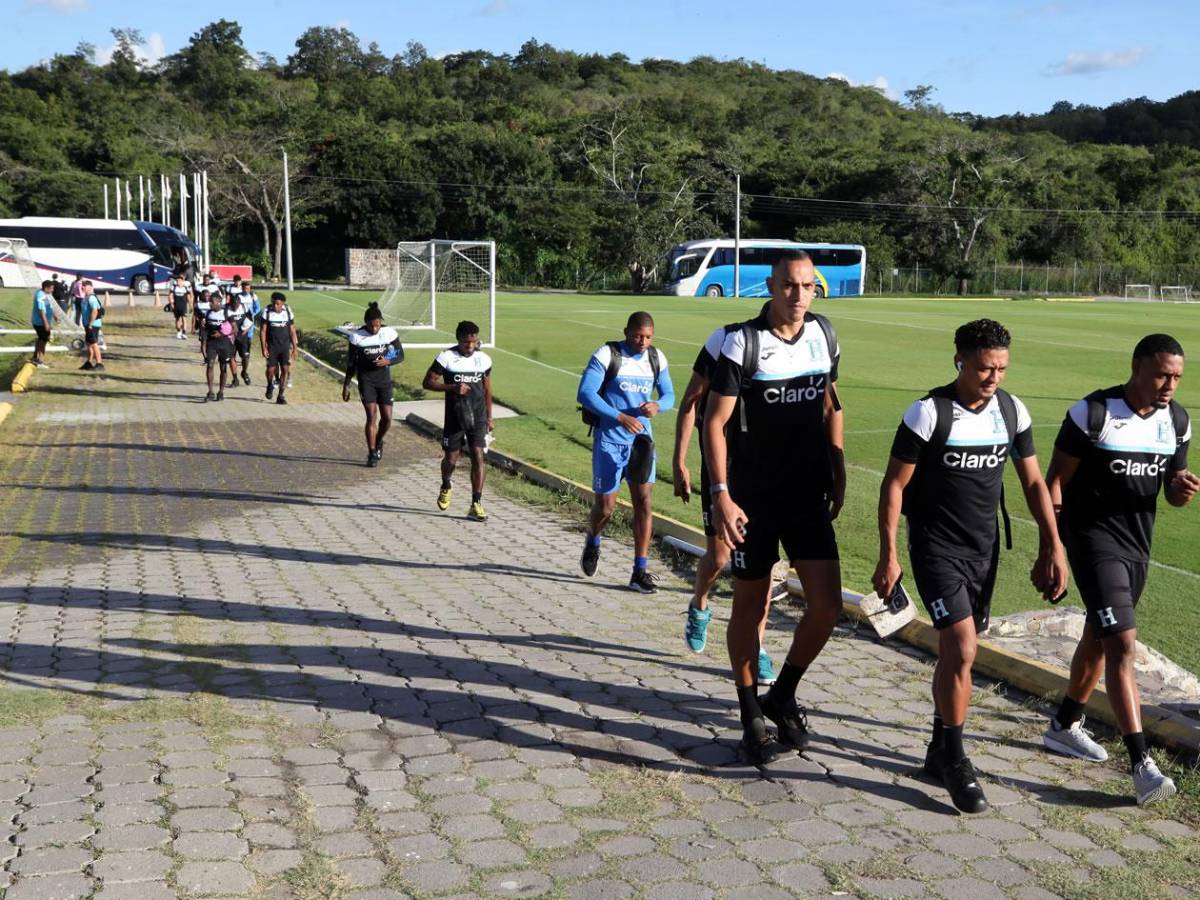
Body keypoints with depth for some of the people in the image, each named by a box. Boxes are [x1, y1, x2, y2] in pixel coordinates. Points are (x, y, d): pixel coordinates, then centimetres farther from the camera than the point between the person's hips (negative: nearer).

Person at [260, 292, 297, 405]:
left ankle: (280, 395, 0)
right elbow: (263, 332, -3)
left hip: (285, 346, 1)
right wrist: (263, 348, -9)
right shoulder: (267, 313, -5)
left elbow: (292, 332, 5)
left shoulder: (288, 313, 0)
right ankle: (270, 385, 30)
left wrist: (294, 348, 3)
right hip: (272, 346, -1)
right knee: (271, 369, -3)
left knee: (285, 369, -7)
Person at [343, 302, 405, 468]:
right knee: (372, 416, -10)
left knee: (387, 417, 2)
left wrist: (388, 361, -19)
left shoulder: (390, 333, -8)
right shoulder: (357, 337, -10)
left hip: (384, 379, 2)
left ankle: (379, 442, 33)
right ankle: (372, 454, -1)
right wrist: (346, 385, 1)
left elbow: (401, 355, 2)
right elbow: (351, 363, 0)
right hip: (366, 380, -2)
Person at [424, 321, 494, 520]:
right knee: (451, 459, 6)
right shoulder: (446, 357, -7)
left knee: (479, 457, -8)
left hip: (478, 418, 2)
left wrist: (489, 417, 14)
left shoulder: (484, 359, 4)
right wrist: (453, 387, -20)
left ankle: (476, 504, -5)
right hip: (454, 418, -2)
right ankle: (446, 487, 39)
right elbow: (427, 382, -7)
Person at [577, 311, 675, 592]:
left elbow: (669, 394, 13)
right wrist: (620, 417, -24)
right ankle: (592, 542, 37)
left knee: (643, 500, -5)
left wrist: (657, 406, -12)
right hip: (609, 440, -3)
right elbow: (585, 394, -17)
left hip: (641, 438, 4)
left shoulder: (657, 358, 4)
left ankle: (640, 572, 0)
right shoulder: (606, 355, -11)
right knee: (606, 505, 3)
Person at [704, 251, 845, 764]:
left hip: (808, 493, 4)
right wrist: (720, 494, -19)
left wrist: (838, 473, 15)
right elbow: (715, 422, -12)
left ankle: (782, 696, 21)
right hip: (752, 497, -4)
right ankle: (751, 717, 22)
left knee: (827, 604, -2)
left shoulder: (824, 335, 5)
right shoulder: (742, 343, -11)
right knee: (750, 605, 6)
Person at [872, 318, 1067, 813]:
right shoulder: (929, 413, -15)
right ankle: (954, 760, 3)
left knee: (956, 651, 13)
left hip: (984, 548, 5)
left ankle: (939, 750, 29)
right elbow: (894, 485, -11)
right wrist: (888, 556, -13)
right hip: (937, 547, -5)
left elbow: (1033, 482, 9)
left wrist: (1053, 545, 4)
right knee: (962, 649, -13)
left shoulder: (1012, 411, 0)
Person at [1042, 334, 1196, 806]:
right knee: (1122, 644, -15)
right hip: (1094, 540, -7)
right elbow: (1055, 479, -10)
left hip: (1138, 545, 7)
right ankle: (1141, 765, -15)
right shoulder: (1093, 413, -16)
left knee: (1099, 639, 19)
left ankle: (1064, 726, 37)